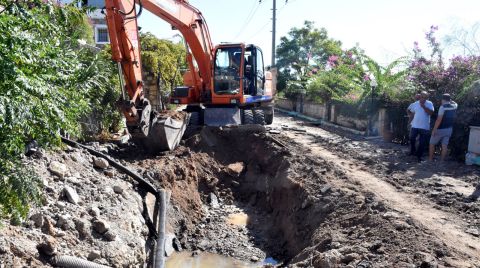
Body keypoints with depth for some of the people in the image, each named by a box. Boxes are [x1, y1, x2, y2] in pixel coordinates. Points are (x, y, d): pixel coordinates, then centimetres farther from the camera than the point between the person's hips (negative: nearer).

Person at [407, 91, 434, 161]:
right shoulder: (415, 104, 3)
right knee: (412, 139, 10)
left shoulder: (429, 104, -5)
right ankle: (412, 151, 32)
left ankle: (419, 155, 17)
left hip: (425, 127, -2)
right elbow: (408, 110, 16)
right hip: (415, 126, 2)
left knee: (422, 143, 4)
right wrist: (412, 115, 0)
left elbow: (431, 112, -18)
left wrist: (423, 106, -21)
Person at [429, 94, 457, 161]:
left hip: (440, 129, -6)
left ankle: (430, 159, 12)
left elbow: (439, 119, -22)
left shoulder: (443, 107, -16)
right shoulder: (454, 106, 3)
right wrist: (449, 99, 21)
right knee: (444, 146, 8)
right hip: (449, 129, 6)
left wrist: (434, 129, -19)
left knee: (432, 144, 9)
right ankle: (442, 160, 11)